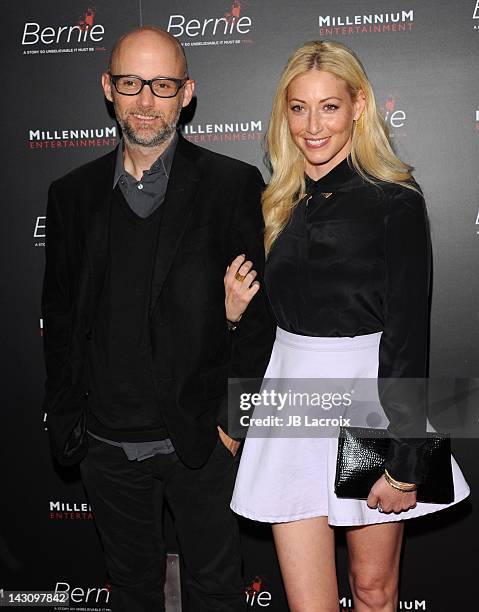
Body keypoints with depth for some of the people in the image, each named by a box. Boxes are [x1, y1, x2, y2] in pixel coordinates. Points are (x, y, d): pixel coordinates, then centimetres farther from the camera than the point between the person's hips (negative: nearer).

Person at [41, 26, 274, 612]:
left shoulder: (234, 185, -8)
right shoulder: (72, 194, 2)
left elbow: (259, 309, -6)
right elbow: (59, 317, 7)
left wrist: (237, 413, -9)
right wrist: (64, 421, 5)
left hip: (201, 442, -2)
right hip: (106, 446, 3)